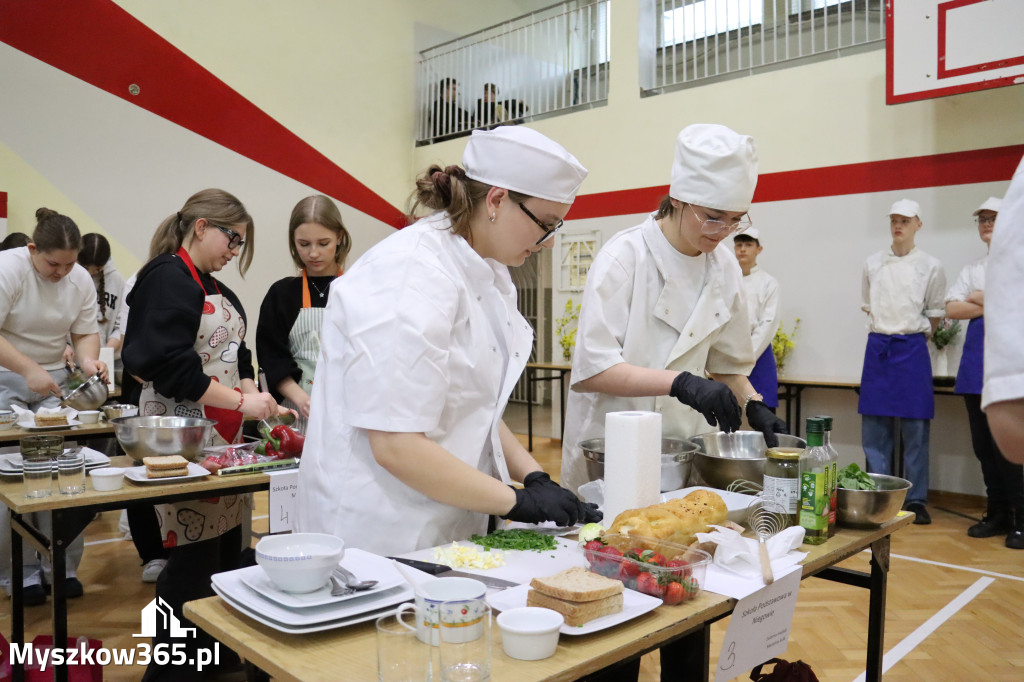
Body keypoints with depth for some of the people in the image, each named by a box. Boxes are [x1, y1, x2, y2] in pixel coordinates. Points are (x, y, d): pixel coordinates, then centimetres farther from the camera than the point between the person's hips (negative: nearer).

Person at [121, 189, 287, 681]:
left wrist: (258, 400, 1)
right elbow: (170, 364, -22)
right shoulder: (167, 279, -12)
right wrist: (240, 401, -20)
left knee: (226, 548, 13)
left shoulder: (213, 287, 17)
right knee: (194, 558, -6)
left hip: (222, 435, 9)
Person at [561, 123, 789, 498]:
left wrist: (754, 405, -3)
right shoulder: (625, 256, -14)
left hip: (685, 447, 5)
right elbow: (592, 370, -21)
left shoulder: (724, 267, 4)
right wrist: (680, 383, -31)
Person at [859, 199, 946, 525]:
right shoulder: (873, 264, 7)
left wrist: (912, 336, 4)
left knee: (915, 427, 0)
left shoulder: (931, 266, 0)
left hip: (912, 349, -2)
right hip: (877, 348, 2)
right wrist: (885, 332, 9)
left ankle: (916, 500, 9)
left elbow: (935, 314, 7)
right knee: (874, 425, 4)